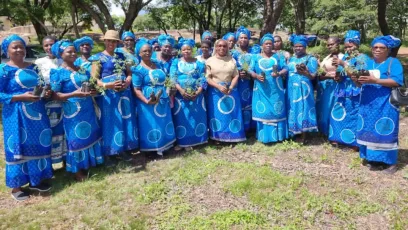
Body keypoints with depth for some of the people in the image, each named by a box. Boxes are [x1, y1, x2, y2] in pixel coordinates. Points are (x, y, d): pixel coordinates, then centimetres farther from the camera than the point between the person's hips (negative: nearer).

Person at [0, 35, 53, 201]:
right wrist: (22, 97, -21)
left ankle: (36, 180, 25)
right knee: (18, 148, 1)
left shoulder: (33, 67, 12)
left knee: (38, 145, 10)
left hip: (36, 112, 6)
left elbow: (41, 86, 20)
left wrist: (46, 92, -2)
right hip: (16, 116, -6)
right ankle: (16, 186, 14)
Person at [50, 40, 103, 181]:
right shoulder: (58, 72, -8)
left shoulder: (82, 70, 11)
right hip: (73, 112, -6)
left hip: (88, 110, 6)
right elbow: (55, 95, -13)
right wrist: (74, 94, -25)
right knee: (76, 139, 2)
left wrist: (93, 91, -2)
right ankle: (77, 170, 15)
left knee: (89, 136, 12)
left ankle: (87, 164, 29)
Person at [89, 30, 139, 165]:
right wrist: (108, 85, -24)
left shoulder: (121, 56, 14)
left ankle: (124, 149, 21)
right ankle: (108, 153, 10)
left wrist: (127, 82, -8)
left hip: (124, 94, 5)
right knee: (110, 123, -1)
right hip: (108, 96, -5)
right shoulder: (98, 58, -1)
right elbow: (94, 79, -9)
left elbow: (129, 73, 14)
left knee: (125, 121, 8)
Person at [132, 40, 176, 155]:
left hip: (163, 101, 7)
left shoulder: (158, 65, 11)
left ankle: (162, 146, 26)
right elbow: (136, 90, -15)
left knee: (163, 124, 12)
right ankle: (152, 148, 13)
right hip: (149, 103, -7)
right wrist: (147, 101, -27)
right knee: (151, 126, 0)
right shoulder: (138, 69, -10)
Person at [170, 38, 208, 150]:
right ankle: (180, 142, 10)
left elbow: (203, 80, 1)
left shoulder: (199, 63, 7)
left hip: (196, 96, 1)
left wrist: (197, 92, -13)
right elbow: (173, 78, -4)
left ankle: (191, 142, 14)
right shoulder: (176, 62, 6)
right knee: (180, 118, 1)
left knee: (195, 118, 3)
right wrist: (181, 90, -17)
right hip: (180, 95, 0)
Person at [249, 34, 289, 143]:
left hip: (276, 90, 1)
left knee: (277, 112, 1)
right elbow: (250, 70, 3)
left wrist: (278, 74, -17)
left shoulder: (278, 56, 11)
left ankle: (278, 136, 10)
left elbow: (285, 69, 4)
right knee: (262, 112, -1)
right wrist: (256, 76, -17)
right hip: (261, 90, 0)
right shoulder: (256, 57, 10)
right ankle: (264, 136, 8)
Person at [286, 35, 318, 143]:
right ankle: (293, 132, 19)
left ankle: (303, 136, 3)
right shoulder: (291, 59, 15)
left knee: (302, 109, -4)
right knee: (293, 110, 9)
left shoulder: (311, 59, -4)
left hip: (303, 89, -6)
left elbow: (313, 76, -10)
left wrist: (306, 74, -30)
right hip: (291, 89, 6)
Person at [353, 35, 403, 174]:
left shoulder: (393, 62, -1)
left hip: (385, 104, -5)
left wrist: (375, 81, -24)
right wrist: (357, 80, -9)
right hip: (368, 103, 5)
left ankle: (389, 161, 3)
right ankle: (373, 158, 14)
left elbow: (397, 81, -14)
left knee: (385, 131, -6)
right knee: (369, 131, 5)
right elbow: (363, 83, 15)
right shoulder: (368, 63, 16)